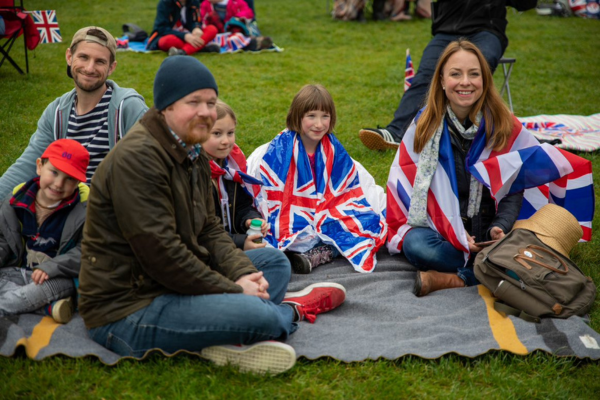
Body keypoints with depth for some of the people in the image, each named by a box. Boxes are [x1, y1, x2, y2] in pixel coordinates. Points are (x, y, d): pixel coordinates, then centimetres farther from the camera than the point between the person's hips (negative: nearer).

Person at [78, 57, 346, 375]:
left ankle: (235, 340, -12)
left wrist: (243, 274, -7)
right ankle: (293, 310, 9)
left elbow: (210, 230, 12)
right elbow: (160, 253, -25)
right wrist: (233, 291, -17)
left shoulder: (192, 155, 12)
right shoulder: (136, 159, -20)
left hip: (177, 285, 11)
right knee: (257, 314, -28)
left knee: (275, 261, 13)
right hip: (127, 310, -10)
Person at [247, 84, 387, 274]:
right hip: (292, 221, -6)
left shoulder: (333, 149, 3)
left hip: (326, 215, 6)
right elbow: (271, 198, -11)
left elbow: (348, 192, 9)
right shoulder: (279, 150, -12)